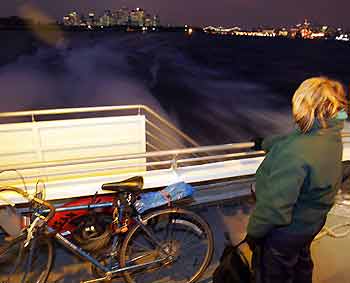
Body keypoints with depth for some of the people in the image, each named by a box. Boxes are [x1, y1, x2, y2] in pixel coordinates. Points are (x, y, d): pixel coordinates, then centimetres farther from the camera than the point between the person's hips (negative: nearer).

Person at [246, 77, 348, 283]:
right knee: (301, 262, 35)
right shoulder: (332, 136, -10)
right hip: (312, 221, 8)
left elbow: (275, 204, -33)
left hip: (285, 230, -7)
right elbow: (288, 141, 9)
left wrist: (253, 232, -16)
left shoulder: (296, 153, -39)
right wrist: (264, 143, 27)